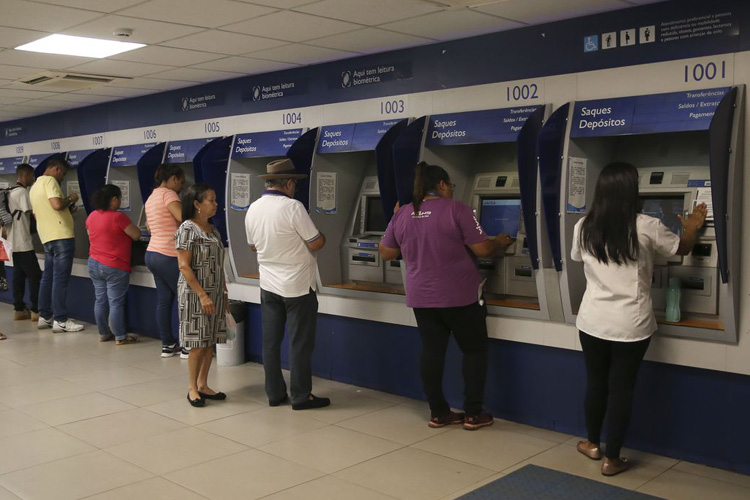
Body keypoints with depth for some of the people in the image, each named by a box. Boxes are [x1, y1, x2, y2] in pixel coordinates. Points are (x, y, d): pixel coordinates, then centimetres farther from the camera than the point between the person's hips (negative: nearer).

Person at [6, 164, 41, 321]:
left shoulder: (11, 192, 16)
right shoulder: (22, 192, -15)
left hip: (15, 242, 10)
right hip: (23, 242, -10)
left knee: (19, 276, 10)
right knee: (35, 276, -5)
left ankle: (19, 310, 11)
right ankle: (36, 311, -3)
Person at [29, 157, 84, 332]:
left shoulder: (35, 186, 21)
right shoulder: (49, 180, -9)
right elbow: (57, 204, -24)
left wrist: (68, 210, 23)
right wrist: (70, 198, -5)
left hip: (47, 237, 10)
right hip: (61, 236, -10)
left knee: (48, 277, 13)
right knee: (60, 279, -7)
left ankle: (45, 317, 18)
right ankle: (60, 320, -5)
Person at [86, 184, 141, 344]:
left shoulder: (92, 216, 6)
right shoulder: (118, 217, -18)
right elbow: (136, 235, -11)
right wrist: (128, 224, 9)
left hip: (94, 264, 7)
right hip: (114, 267, -7)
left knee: (100, 300, 13)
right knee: (116, 303, -2)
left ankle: (104, 333, 22)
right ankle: (120, 337, 4)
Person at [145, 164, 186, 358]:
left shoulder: (151, 198, 17)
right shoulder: (168, 194, -13)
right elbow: (183, 218, -25)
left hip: (153, 253, 9)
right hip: (169, 256, -9)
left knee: (163, 300, 11)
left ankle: (167, 344, 15)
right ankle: (187, 347, 2)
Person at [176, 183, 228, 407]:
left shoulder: (213, 230, 11)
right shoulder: (187, 229, -12)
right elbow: (184, 266, -16)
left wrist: (224, 295, 14)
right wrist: (202, 295, -20)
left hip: (215, 294, 7)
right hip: (194, 295, -7)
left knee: (210, 342, 9)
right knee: (198, 343, -2)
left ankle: (203, 385, 20)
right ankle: (192, 388, 11)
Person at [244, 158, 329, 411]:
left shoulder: (253, 209, 3)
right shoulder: (293, 207, -18)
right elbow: (316, 243, -15)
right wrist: (321, 236, 5)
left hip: (269, 285, 7)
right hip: (298, 286, -6)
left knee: (271, 341, 11)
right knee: (300, 343, 3)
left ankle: (274, 393, 20)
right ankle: (301, 396, 11)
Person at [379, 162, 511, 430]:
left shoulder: (403, 215, 3)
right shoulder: (456, 209, -12)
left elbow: (386, 252, 11)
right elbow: (483, 249, -11)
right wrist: (500, 242, 8)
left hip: (421, 298, 5)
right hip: (460, 296, -4)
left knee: (432, 352, 10)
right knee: (474, 350, 9)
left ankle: (438, 413, 16)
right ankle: (473, 414, 12)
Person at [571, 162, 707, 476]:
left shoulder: (584, 227, -3)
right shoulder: (646, 227, -11)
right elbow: (682, 249, 7)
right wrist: (693, 227, 27)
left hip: (592, 321, 3)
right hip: (631, 326, -3)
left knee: (595, 382, 18)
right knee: (621, 388, 8)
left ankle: (593, 444, 36)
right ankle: (612, 459, 18)